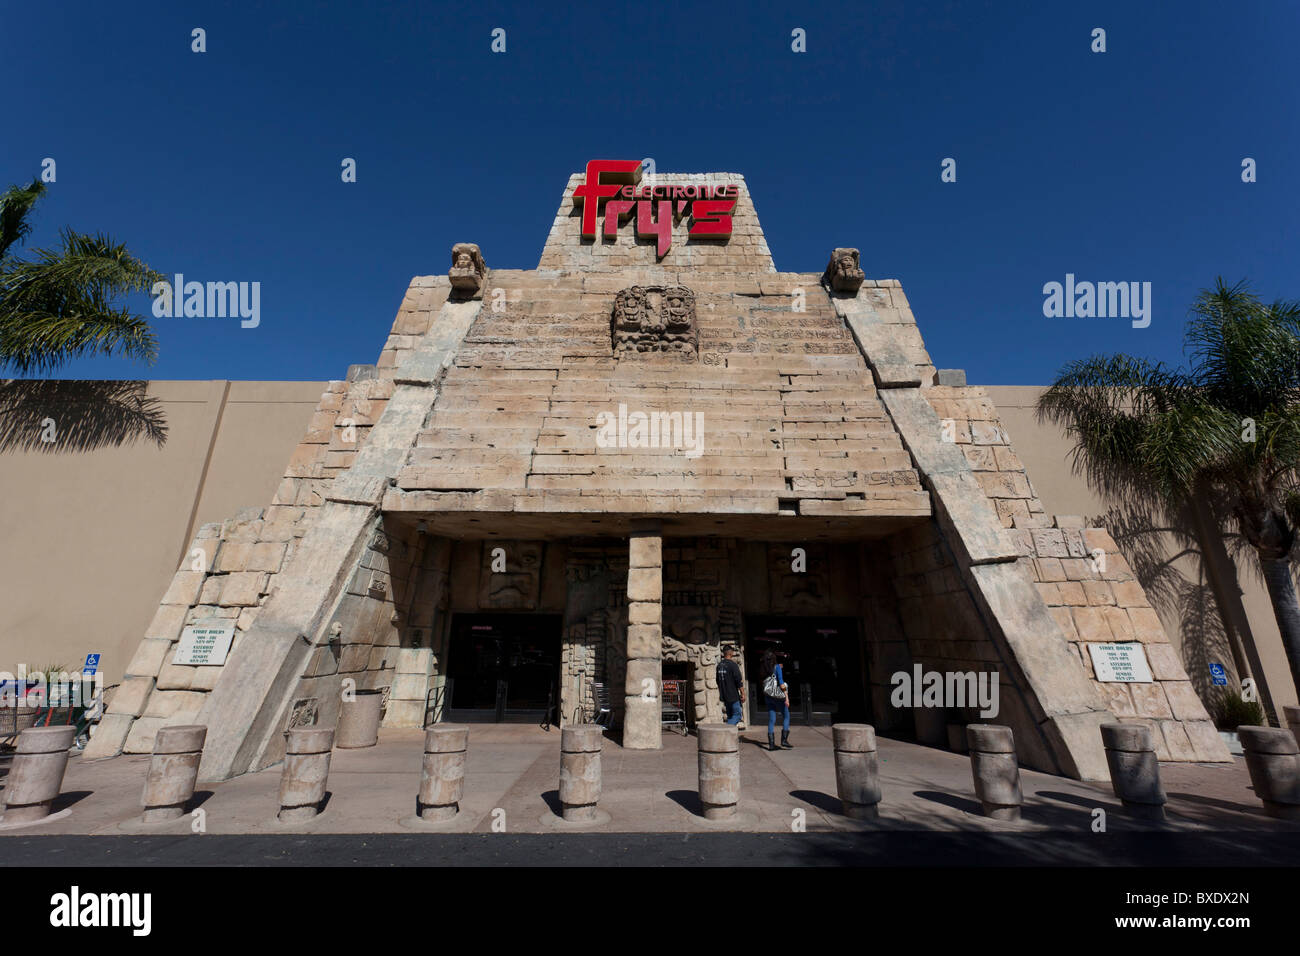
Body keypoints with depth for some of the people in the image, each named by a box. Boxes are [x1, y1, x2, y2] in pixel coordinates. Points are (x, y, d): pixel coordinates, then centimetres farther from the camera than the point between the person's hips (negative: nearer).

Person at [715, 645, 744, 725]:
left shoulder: (719, 665, 7)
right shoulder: (733, 665, -16)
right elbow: (739, 681, -15)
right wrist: (743, 694, -7)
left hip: (724, 697, 7)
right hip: (734, 696, -7)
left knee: (730, 716, 16)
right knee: (737, 715, 0)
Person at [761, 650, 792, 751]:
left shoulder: (764, 670, 6)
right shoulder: (777, 667, -8)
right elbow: (781, 682, -13)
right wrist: (787, 697, -12)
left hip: (768, 696, 5)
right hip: (778, 696, -4)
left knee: (771, 720, 7)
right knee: (786, 716, 11)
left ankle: (771, 744, 3)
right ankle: (784, 739, 1)